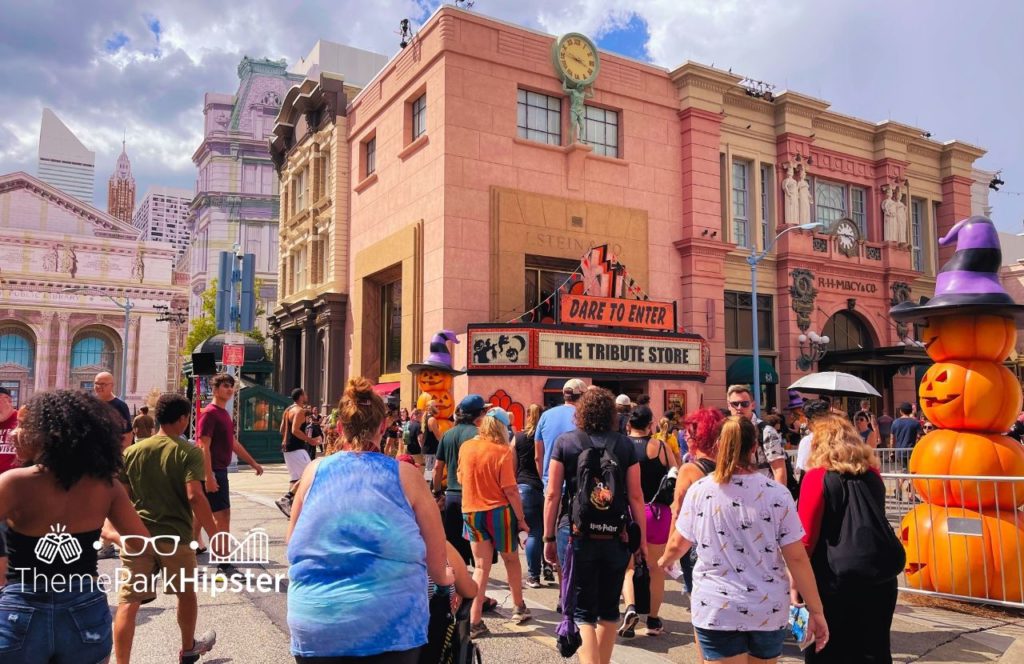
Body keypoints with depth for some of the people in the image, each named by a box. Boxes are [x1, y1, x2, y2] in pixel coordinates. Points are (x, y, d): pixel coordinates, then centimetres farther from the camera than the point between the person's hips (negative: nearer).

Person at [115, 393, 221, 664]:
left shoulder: (132, 451, 3)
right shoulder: (189, 452, -11)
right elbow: (194, 496, -20)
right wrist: (214, 534, -14)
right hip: (175, 536, -2)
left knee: (128, 601, 1)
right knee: (187, 592, 20)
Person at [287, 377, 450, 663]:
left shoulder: (315, 471, 0)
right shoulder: (406, 475, -5)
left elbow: (293, 542, 15)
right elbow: (436, 558, 3)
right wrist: (441, 577, 25)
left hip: (314, 627, 2)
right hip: (389, 626, -2)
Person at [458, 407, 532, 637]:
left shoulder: (466, 447, -2)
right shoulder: (503, 451, -16)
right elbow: (510, 490, -16)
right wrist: (521, 518, -8)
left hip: (471, 512, 4)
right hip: (498, 512, -3)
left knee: (481, 567, 9)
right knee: (511, 560, 19)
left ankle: (474, 621, 1)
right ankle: (519, 608, 33)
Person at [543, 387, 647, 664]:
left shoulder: (565, 442, -2)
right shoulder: (626, 445, 0)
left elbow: (552, 494, -3)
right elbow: (636, 496, 0)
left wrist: (549, 538, 5)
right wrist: (642, 538, 8)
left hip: (578, 535, -2)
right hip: (617, 536, 2)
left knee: (583, 610, 4)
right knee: (609, 607, 17)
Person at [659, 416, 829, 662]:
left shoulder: (699, 490, -6)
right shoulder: (777, 493, -10)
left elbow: (678, 544, 7)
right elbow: (797, 558, -8)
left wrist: (664, 561, 28)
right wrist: (816, 612, 1)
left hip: (715, 608, -1)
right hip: (768, 609, 1)